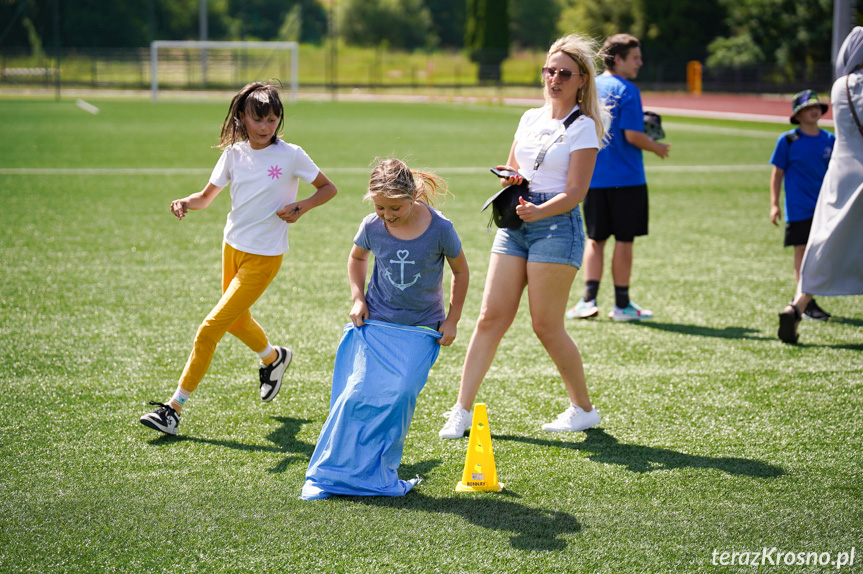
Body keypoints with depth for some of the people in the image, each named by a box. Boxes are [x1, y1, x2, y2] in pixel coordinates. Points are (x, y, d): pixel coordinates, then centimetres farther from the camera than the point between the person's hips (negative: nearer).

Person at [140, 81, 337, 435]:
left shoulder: (291, 155, -12)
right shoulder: (234, 154, -1)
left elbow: (328, 188, -1)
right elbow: (207, 196, 2)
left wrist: (302, 207, -18)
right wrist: (185, 203, -20)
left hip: (264, 257, -6)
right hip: (233, 246, 6)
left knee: (211, 327, -12)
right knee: (236, 321, 26)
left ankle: (176, 406, -6)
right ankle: (273, 358, 58)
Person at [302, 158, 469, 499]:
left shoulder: (439, 229, -12)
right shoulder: (372, 227, -6)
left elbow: (460, 271, 4)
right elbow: (357, 258, 17)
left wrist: (452, 320, 3)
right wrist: (357, 298, 4)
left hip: (420, 330, -1)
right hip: (376, 323, 1)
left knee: (400, 395, -18)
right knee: (359, 392, -11)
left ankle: (378, 476, -4)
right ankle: (331, 475, 0)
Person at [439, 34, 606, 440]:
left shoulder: (583, 127, -5)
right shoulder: (531, 118, 14)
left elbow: (576, 192, -11)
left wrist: (539, 211, -27)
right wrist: (510, 179, -1)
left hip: (557, 225, -6)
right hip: (515, 223, 6)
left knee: (546, 326, -3)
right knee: (491, 318, 0)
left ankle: (584, 409, 14)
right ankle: (462, 410, 2)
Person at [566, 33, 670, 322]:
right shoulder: (626, 90, -12)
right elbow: (632, 135, -16)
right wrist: (657, 147, 0)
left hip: (593, 177, 5)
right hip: (625, 178, -5)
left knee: (595, 239, 12)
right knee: (624, 240, 3)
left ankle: (588, 299, 4)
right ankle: (622, 304, 9)